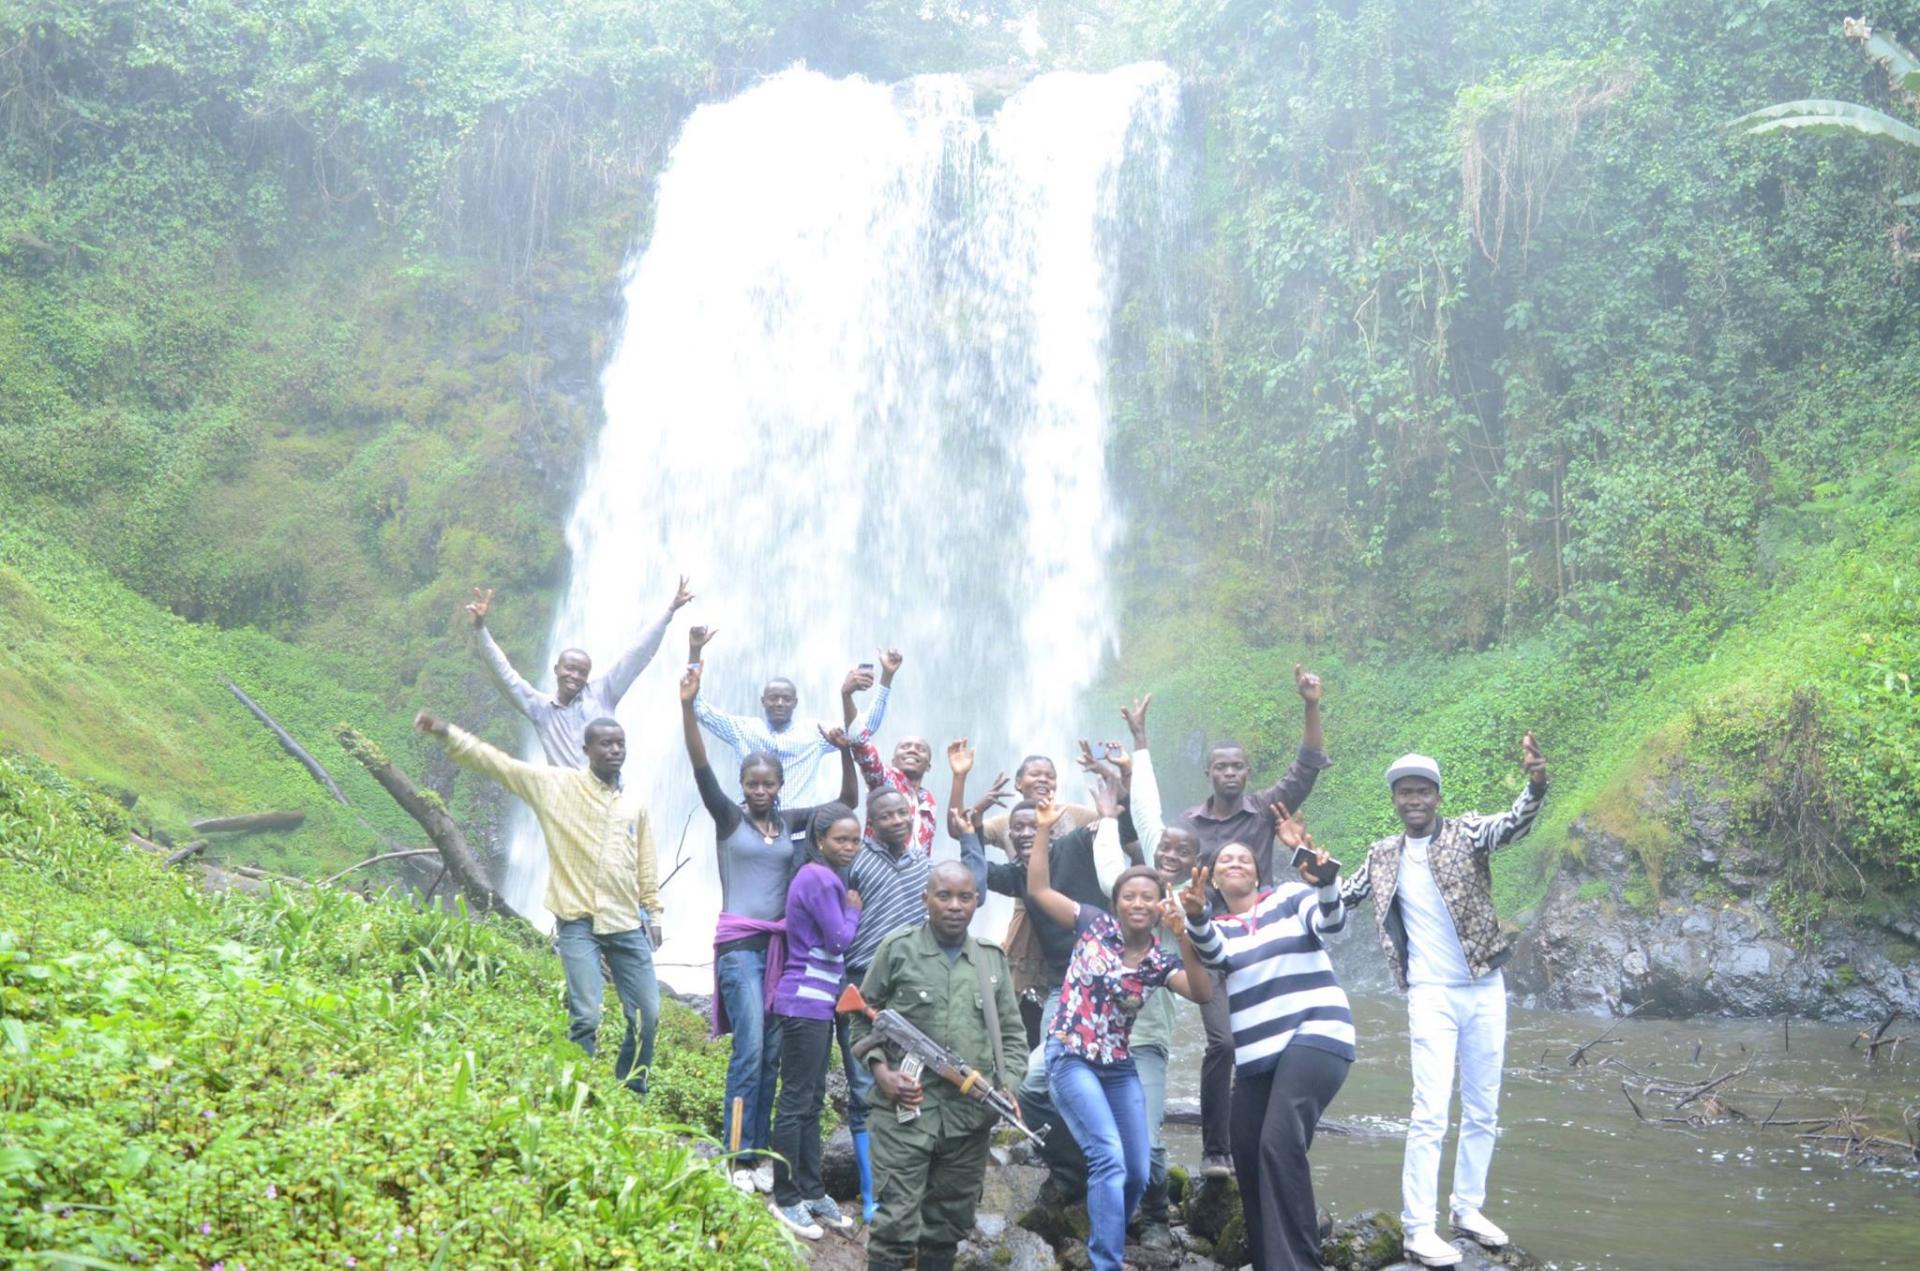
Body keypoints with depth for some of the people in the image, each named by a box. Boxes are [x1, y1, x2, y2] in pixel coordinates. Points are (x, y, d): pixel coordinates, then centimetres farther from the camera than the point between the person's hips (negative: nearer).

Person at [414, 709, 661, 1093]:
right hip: (579, 923, -4)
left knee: (647, 1015, 6)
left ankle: (633, 1093, 23)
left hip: (627, 926, 4)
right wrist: (446, 733, -16)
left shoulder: (634, 799, 11)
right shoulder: (556, 784, 0)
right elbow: (497, 763, -6)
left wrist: (654, 914, 16)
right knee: (586, 1017, -12)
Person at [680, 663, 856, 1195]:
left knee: (772, 1051, 5)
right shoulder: (728, 817, 1)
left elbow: (847, 803, 6)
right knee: (750, 1047, -13)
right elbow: (701, 770, -13)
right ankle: (739, 1158, -8)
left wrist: (845, 752, -11)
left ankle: (759, 1152, 11)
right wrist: (688, 707, -26)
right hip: (739, 943, -4)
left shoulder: (793, 822, 10)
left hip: (782, 944, 4)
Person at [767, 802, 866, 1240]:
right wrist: (853, 908, -2)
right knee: (797, 1101, -3)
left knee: (812, 1101, 14)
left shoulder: (825, 876, 14)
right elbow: (840, 940, -16)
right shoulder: (820, 880, -15)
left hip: (819, 1002, 10)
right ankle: (786, 1199, 4)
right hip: (806, 1003, -10)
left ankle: (811, 1191, 22)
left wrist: (849, 906, 3)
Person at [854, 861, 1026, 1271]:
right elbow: (863, 1019, 5)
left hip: (972, 1112, 4)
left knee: (950, 1220, 13)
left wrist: (1009, 1084, 1)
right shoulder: (897, 949, -1)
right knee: (897, 1220, -5)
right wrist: (881, 1070, -8)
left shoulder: (993, 958, 10)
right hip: (906, 1108, -4)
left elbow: (1010, 1031, 15)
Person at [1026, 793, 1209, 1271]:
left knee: (1137, 1173, 6)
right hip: (1070, 1059, -5)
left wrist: (1183, 935, -25)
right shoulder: (1094, 925, -3)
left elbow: (1202, 992, -15)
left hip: (1119, 1067, 5)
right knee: (1109, 1158, -20)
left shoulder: (1159, 959, 3)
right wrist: (1045, 829, -13)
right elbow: (1037, 889, -5)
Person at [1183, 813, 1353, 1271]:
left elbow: (1332, 918, -11)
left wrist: (1325, 877, -33)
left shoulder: (1290, 897, 8)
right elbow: (1212, 954, -7)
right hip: (1256, 1056, 5)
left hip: (1315, 1035, -5)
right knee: (1248, 1158, 3)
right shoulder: (1216, 928, 16)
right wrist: (1195, 918, -30)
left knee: (1280, 1144, -23)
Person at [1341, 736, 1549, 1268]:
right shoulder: (1383, 856, 4)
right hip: (1431, 995, -1)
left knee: (1483, 1110, 10)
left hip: (1485, 988, 1)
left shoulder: (1466, 831, -4)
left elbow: (1513, 824, -23)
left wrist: (1535, 787, -45)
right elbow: (1344, 896, 16)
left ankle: (1468, 1208, 25)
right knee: (1431, 1112, -10)